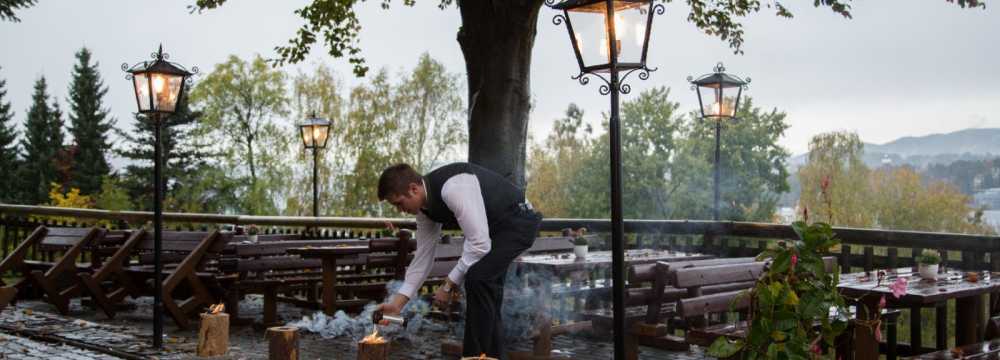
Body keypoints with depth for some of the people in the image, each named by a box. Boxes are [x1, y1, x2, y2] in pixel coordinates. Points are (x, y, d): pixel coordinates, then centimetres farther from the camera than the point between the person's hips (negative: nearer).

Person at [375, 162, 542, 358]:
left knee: (477, 278, -20)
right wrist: (397, 303, 2)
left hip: (518, 221, -10)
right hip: (496, 225, 10)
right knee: (484, 283, 11)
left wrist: (449, 285, -22)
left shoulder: (453, 188, -32)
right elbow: (423, 255, 5)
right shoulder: (424, 206, -2)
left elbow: (479, 244, -32)